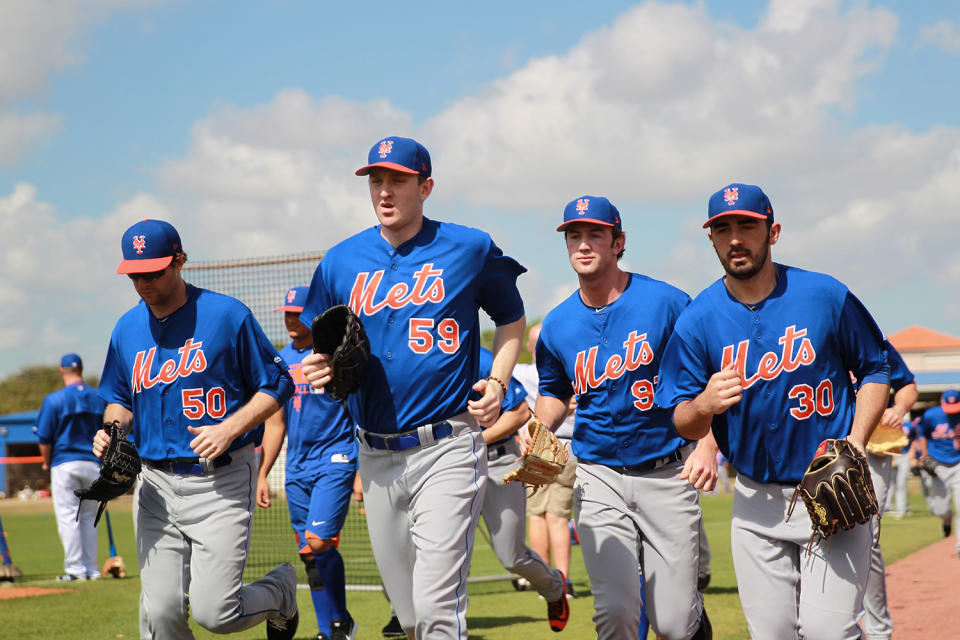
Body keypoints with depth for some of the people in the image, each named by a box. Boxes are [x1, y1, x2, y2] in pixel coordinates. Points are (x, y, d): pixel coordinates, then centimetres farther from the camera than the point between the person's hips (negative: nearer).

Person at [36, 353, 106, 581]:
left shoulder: (54, 400, -7)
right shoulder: (100, 398, 4)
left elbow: (44, 438, -5)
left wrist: (47, 462, 10)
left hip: (65, 464, -4)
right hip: (93, 465, 4)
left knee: (68, 517, 0)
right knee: (89, 518, 12)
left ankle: (75, 568, -3)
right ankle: (91, 568, 13)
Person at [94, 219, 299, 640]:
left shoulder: (227, 316, -7)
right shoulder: (127, 329, 9)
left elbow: (277, 385, -3)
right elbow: (119, 399, 22)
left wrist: (228, 429, -17)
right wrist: (111, 429, -1)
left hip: (222, 481, -5)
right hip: (156, 483, 5)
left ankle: (281, 588, 22)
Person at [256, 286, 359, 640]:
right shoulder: (281, 361, 13)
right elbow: (275, 423, 19)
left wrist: (363, 471, -12)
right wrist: (262, 474, 14)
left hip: (336, 459, -6)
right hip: (297, 467, 6)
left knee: (319, 542, -17)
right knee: (309, 555, 6)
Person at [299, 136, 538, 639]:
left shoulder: (469, 249, 1)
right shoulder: (341, 261, 8)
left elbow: (511, 319, 14)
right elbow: (320, 346, 17)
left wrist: (497, 382, -3)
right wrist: (319, 370, -7)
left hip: (446, 450, -4)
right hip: (376, 456, 4)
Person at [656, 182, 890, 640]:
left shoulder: (826, 296, -6)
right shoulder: (697, 321, -4)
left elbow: (875, 370, 7)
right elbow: (683, 424, -1)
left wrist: (857, 440, -8)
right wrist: (703, 405, -24)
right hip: (757, 499, 2)